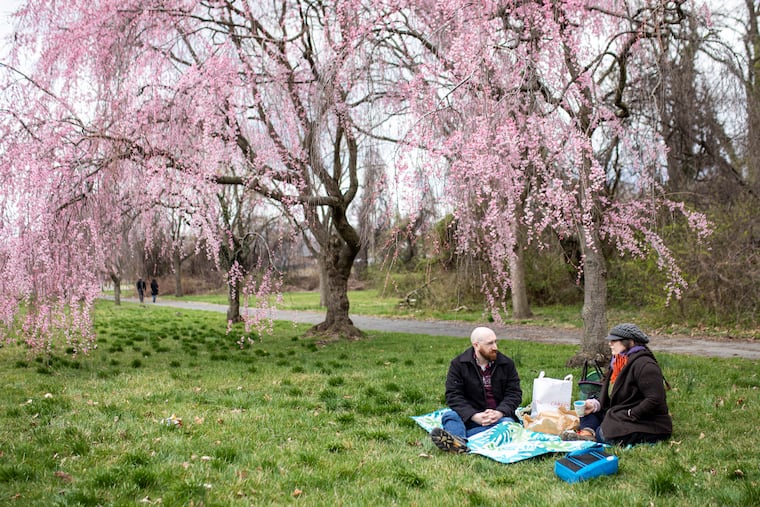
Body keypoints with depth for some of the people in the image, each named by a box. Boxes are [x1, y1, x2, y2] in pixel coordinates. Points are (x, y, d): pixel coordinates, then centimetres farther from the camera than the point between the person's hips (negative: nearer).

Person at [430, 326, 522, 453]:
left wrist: (499, 412, -21)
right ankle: (458, 442, -62)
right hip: (469, 417, 0)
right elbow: (453, 395, -10)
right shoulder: (458, 364, -2)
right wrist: (475, 416, -27)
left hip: (499, 415, 1)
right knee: (449, 416, -27)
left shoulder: (507, 364, 5)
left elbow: (514, 393, 0)